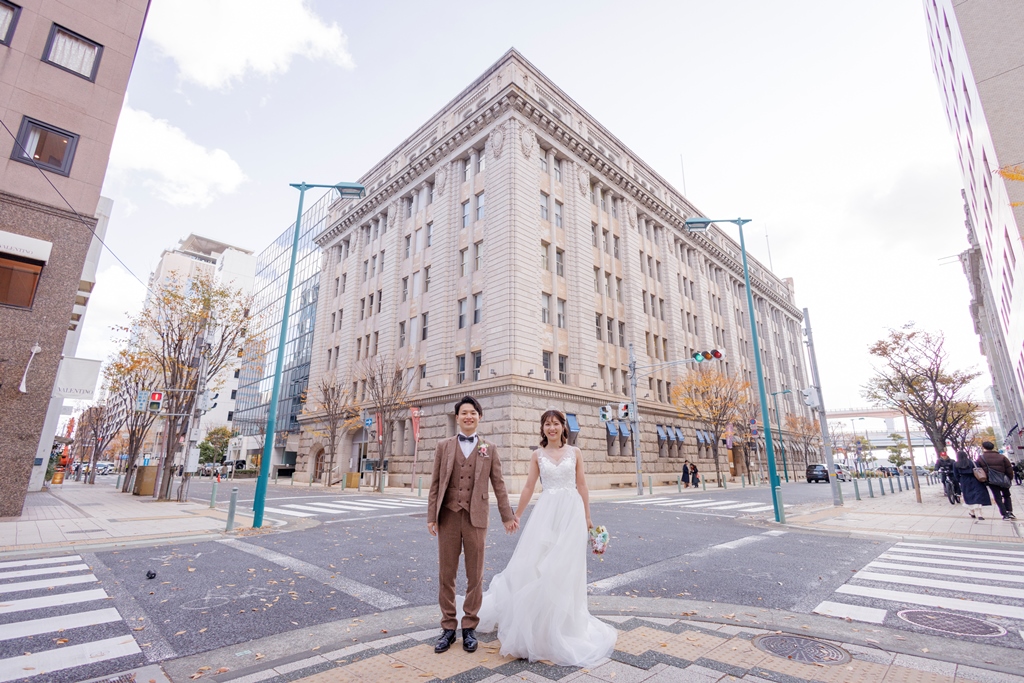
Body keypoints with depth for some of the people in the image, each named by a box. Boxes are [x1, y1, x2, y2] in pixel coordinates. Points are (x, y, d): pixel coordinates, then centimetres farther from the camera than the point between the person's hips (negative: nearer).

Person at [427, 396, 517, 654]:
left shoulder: (489, 449, 4)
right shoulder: (444, 446, 4)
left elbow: (498, 484, 4)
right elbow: (435, 483, 4)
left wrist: (507, 516, 4)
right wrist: (431, 516, 0)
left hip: (475, 517, 0)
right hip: (448, 516, 1)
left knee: (475, 575, 10)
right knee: (446, 574, 9)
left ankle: (469, 627, 27)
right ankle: (448, 627, 26)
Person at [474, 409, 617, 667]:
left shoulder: (575, 452, 4)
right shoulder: (537, 455, 5)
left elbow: (582, 486, 6)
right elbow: (529, 486, 8)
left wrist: (587, 517, 6)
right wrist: (516, 515, 9)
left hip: (572, 511, 0)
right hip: (546, 511, 1)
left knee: (566, 566, 4)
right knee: (536, 562, 0)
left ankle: (564, 623, 24)